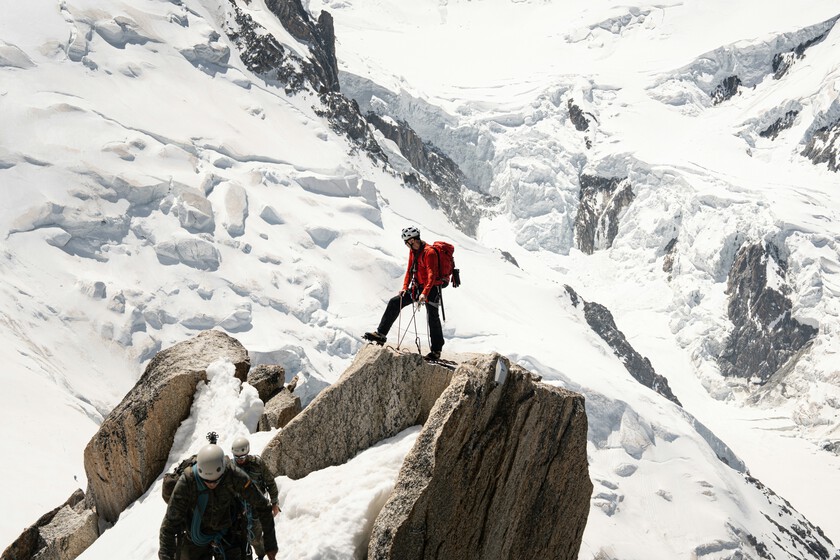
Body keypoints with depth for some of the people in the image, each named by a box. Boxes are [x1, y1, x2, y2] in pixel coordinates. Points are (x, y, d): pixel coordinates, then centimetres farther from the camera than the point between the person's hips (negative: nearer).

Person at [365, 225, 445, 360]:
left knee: (432, 317, -9)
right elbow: (410, 270, 12)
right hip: (417, 287, 8)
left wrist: (425, 293, -40)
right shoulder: (413, 251, 6)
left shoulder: (429, 252, -21)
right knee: (394, 303, 3)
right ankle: (381, 334, 5)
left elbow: (432, 276, -29)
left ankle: (436, 351, 0)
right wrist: (405, 287, -2)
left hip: (431, 288, -8)